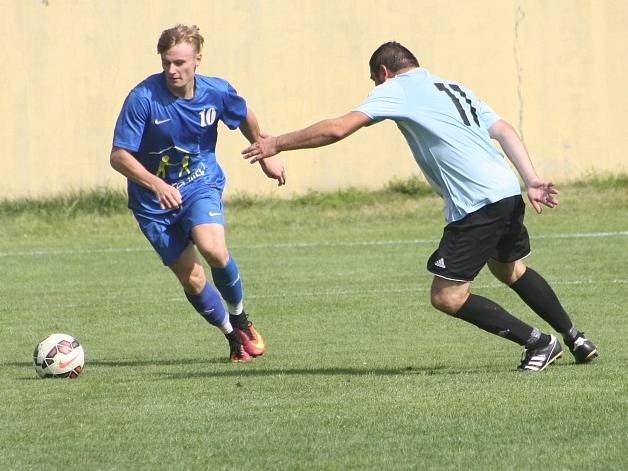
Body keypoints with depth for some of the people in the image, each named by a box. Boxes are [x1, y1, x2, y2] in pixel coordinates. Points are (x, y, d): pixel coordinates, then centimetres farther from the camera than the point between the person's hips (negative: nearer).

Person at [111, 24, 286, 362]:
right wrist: (156, 185, -33)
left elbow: (245, 118, 13)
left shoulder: (217, 92, -11)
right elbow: (119, 156, -19)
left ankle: (240, 318, -1)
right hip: (154, 200, -1)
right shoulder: (143, 98, -21)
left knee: (213, 249, -27)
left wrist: (266, 157, 23)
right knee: (191, 280, -2)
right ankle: (233, 335, 24)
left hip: (200, 185, 1)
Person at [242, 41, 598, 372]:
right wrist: (531, 180, 4)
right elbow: (504, 131, 12)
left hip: (477, 205, -9)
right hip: (508, 192, 9)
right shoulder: (456, 89, 24)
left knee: (447, 297, -2)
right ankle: (576, 339, 40)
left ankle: (539, 342, 1)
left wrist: (277, 144, 2)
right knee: (511, 271, 31)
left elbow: (337, 129, -8)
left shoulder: (395, 90, 1)